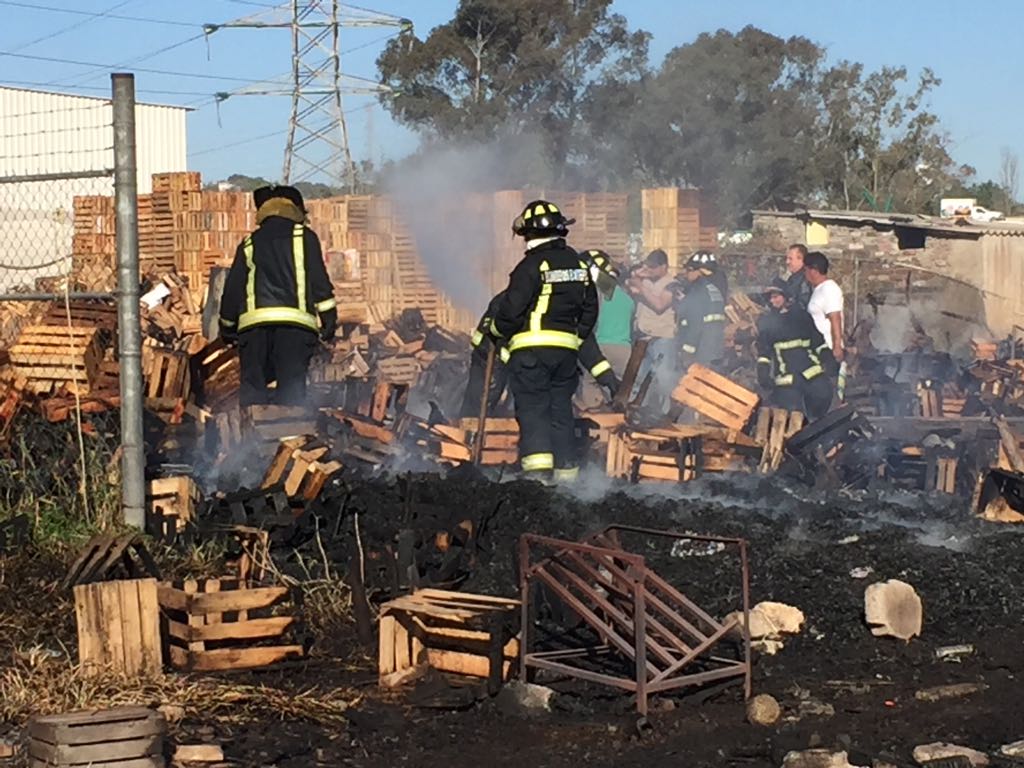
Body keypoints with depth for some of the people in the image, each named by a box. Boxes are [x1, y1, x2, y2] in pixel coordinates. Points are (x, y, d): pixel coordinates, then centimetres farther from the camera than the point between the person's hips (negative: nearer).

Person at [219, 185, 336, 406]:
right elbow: (319, 279, 3)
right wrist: (329, 318, 5)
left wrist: (227, 327, 31)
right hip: (296, 322, -2)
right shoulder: (304, 237, 12)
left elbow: (232, 288, 21)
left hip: (253, 321, 2)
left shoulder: (249, 243, 20)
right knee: (292, 386, -4)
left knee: (252, 386, 2)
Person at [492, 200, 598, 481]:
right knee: (560, 409, 11)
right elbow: (590, 309, 16)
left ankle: (537, 463, -18)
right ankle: (566, 469, 10)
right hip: (567, 348, 6)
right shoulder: (578, 264, 12)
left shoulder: (531, 265, -11)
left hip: (532, 347, -6)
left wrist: (497, 330, 7)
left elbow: (512, 308, -12)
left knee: (532, 408, -5)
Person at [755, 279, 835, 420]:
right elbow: (763, 351, 9)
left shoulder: (801, 315, 12)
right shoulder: (765, 321, 10)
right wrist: (763, 372, -1)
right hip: (786, 379, -1)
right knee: (793, 418, -6)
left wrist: (828, 358, 4)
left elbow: (817, 340, 15)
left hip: (812, 371, 1)